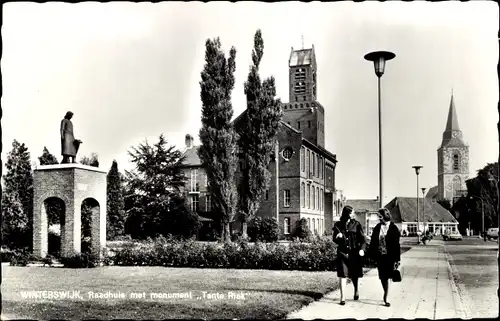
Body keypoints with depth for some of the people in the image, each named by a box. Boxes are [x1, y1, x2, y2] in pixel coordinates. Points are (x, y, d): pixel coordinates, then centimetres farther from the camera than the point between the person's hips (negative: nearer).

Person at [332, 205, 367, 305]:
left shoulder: (356, 224, 1)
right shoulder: (338, 225, 3)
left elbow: (362, 239, -2)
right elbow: (334, 240, 8)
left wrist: (362, 249, -18)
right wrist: (338, 237, -15)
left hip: (354, 252, 0)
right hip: (342, 253, 0)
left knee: (354, 275, 12)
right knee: (342, 275, -8)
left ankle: (356, 290, 42)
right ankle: (343, 297, -5)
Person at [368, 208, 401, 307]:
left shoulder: (393, 228, -6)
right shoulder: (377, 228, 5)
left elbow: (396, 244, -7)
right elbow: (373, 242, 7)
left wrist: (397, 259, -9)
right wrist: (372, 255, 2)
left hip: (389, 256, -4)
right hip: (380, 256, 4)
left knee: (386, 277, -2)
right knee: (382, 277, 9)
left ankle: (385, 298, 7)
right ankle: (385, 295, 27)